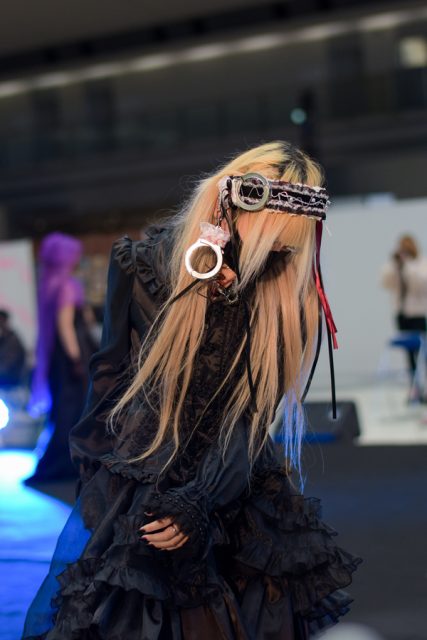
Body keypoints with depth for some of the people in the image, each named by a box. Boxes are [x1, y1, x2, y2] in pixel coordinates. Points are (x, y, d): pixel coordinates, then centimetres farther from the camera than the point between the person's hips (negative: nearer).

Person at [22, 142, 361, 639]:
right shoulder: (146, 264, -10)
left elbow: (252, 414, -10)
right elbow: (111, 372, 1)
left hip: (233, 490, 1)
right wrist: (97, 473, 4)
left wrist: (200, 505, -19)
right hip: (132, 488, -1)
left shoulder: (286, 299, -8)